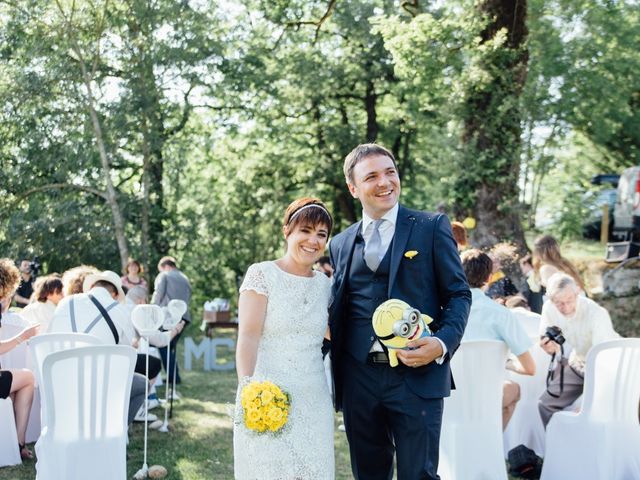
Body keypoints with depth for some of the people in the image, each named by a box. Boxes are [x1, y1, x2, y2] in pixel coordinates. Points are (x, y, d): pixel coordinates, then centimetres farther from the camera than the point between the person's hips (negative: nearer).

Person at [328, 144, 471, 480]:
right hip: (358, 379, 4)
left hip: (417, 376, -4)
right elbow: (337, 312, 16)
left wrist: (443, 343, -16)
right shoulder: (340, 243, 12)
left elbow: (459, 293, 1)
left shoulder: (432, 227, 2)